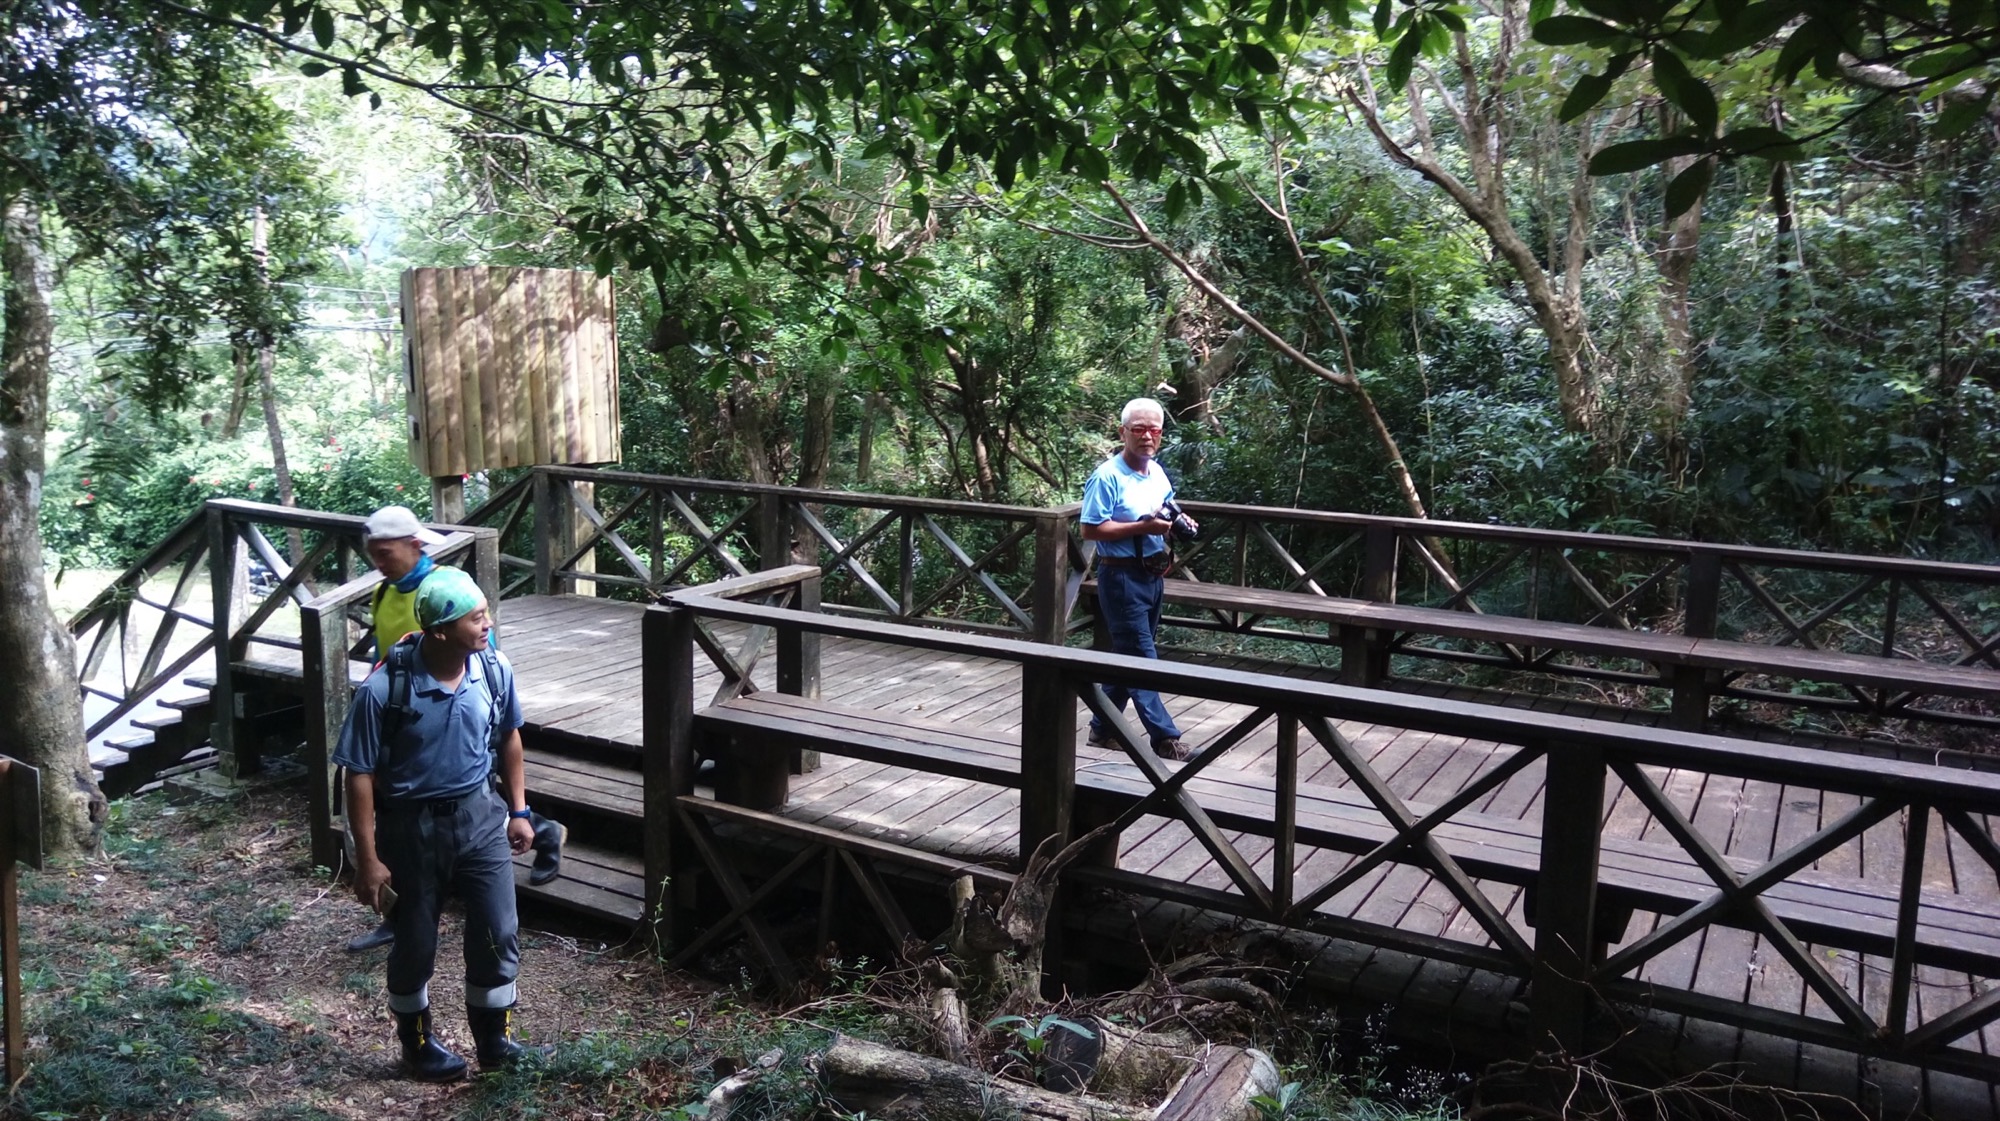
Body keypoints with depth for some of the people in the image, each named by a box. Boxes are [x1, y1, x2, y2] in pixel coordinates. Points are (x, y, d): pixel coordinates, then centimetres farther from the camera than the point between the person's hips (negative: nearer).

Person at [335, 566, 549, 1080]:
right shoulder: (384, 689, -23)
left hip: (479, 815, 3)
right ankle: (418, 1044, 37)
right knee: (415, 944, 13)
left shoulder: (494, 670, -11)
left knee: (499, 934, 4)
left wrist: (518, 810, 10)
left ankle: (494, 1040, 26)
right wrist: (368, 858, -12)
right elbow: (361, 775, -14)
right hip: (412, 825, -3)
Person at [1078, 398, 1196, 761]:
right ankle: (1164, 738, -1)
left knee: (1129, 655, 14)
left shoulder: (1158, 473, 9)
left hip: (1152, 575, 9)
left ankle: (1102, 728, 26)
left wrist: (1177, 522, 1)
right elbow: (1090, 529, -19)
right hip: (1122, 577, -9)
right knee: (1141, 659, -5)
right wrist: (1142, 527, -24)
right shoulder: (1107, 476, -15)